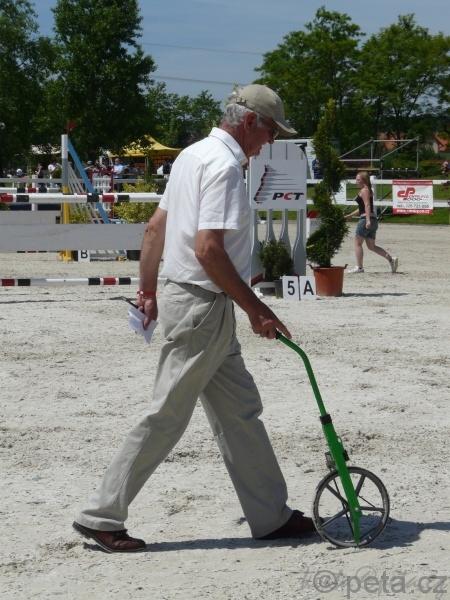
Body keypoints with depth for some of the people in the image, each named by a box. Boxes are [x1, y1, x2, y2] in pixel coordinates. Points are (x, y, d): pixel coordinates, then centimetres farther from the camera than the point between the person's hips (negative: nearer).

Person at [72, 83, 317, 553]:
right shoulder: (224, 164, -17)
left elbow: (155, 228, 18)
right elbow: (209, 249, -25)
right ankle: (101, 516, 6)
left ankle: (271, 516, 20)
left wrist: (148, 291, 24)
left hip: (185, 298, 10)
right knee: (166, 417, -3)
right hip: (203, 307, -10)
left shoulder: (193, 154, 13)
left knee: (240, 412, 13)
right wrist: (256, 309, -19)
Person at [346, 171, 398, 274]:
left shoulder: (364, 190, -9)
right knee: (371, 246, 10)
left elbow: (367, 205, -21)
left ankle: (359, 267, 1)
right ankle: (391, 259, -1)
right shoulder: (368, 190, 21)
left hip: (365, 219, -10)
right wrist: (350, 215, 31)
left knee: (357, 243, 0)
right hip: (372, 220, 10)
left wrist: (368, 220, -29)